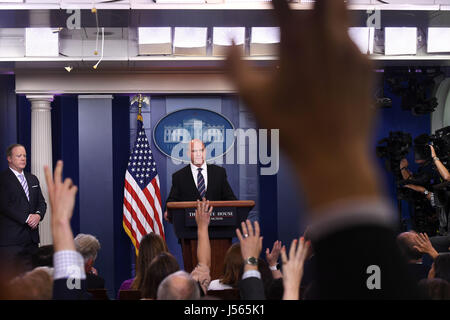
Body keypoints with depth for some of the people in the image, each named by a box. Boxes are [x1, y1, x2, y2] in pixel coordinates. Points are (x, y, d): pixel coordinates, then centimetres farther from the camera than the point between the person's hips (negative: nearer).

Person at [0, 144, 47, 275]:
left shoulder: (33, 179, 19)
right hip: (11, 239, -6)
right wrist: (27, 218, -15)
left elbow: (41, 202, 16)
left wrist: (38, 215, -6)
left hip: (31, 238, 6)